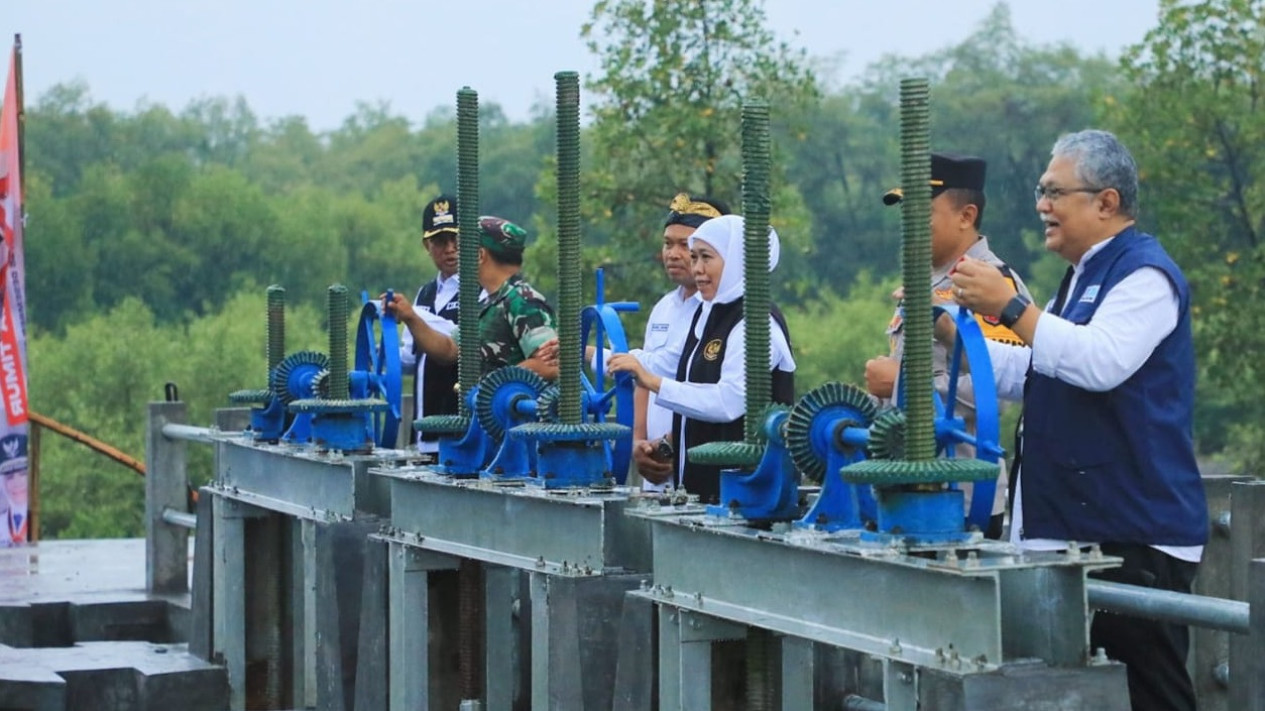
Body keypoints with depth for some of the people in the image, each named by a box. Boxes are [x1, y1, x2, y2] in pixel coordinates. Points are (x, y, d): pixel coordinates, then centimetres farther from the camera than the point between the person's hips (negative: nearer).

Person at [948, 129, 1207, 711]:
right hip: (1078, 527, 10)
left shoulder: (1144, 274, -11)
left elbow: (1100, 363, -28)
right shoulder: (1086, 276, 20)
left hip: (1135, 533, -10)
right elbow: (1023, 377, 26)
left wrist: (1010, 307, -26)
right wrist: (948, 330, 16)